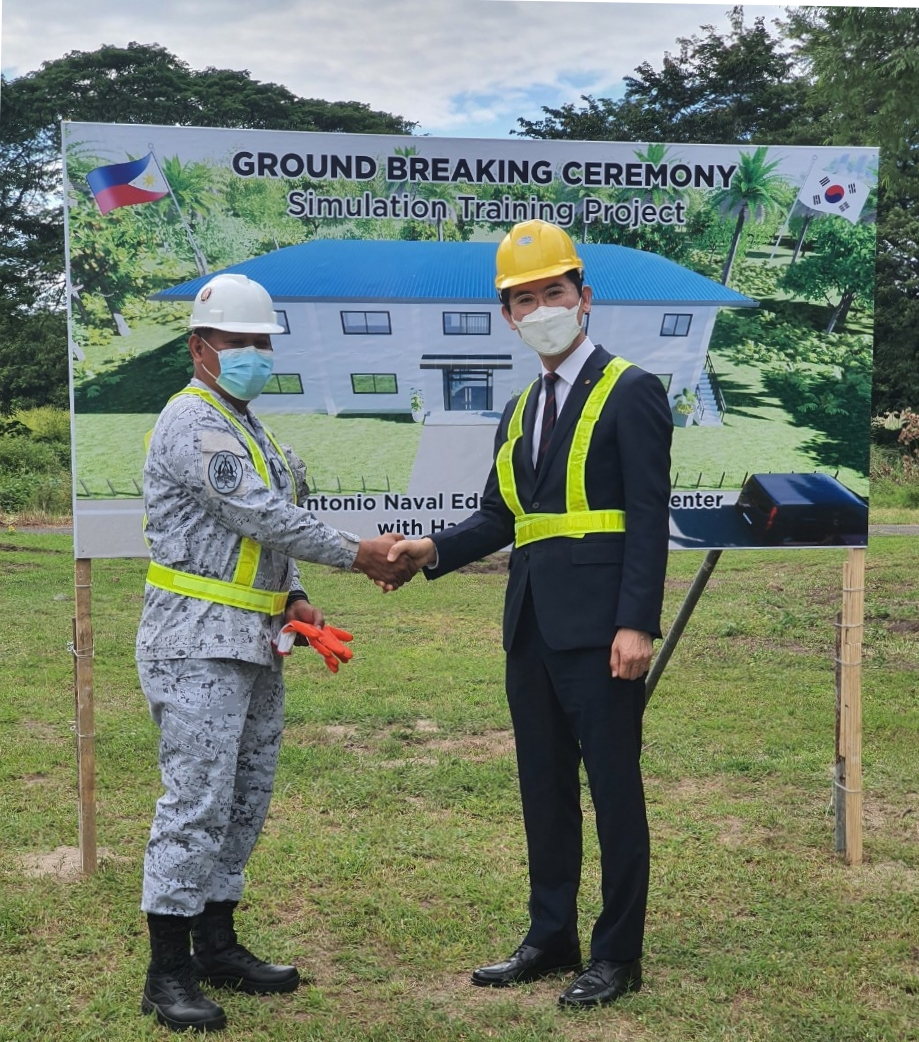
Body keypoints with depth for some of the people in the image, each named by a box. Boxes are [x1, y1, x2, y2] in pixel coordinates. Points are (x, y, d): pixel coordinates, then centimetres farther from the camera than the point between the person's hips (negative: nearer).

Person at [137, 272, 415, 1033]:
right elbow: (259, 516, -19)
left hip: (254, 645, 10)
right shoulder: (193, 422, -11)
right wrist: (358, 555, -14)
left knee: (245, 801, 12)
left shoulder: (247, 426, 19)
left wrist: (291, 600, 8)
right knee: (196, 803, -9)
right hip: (199, 643, -9)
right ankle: (169, 974, -1)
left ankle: (217, 943, 23)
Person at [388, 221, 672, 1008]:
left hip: (599, 627, -7)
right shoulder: (521, 411, 17)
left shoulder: (631, 391, -5)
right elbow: (499, 517, 14)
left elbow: (650, 518, -12)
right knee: (544, 789, 14)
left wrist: (637, 624, -20)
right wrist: (433, 549, -4)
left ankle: (618, 954, 14)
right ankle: (550, 937, 27)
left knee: (614, 789, 2)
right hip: (532, 625, 7)